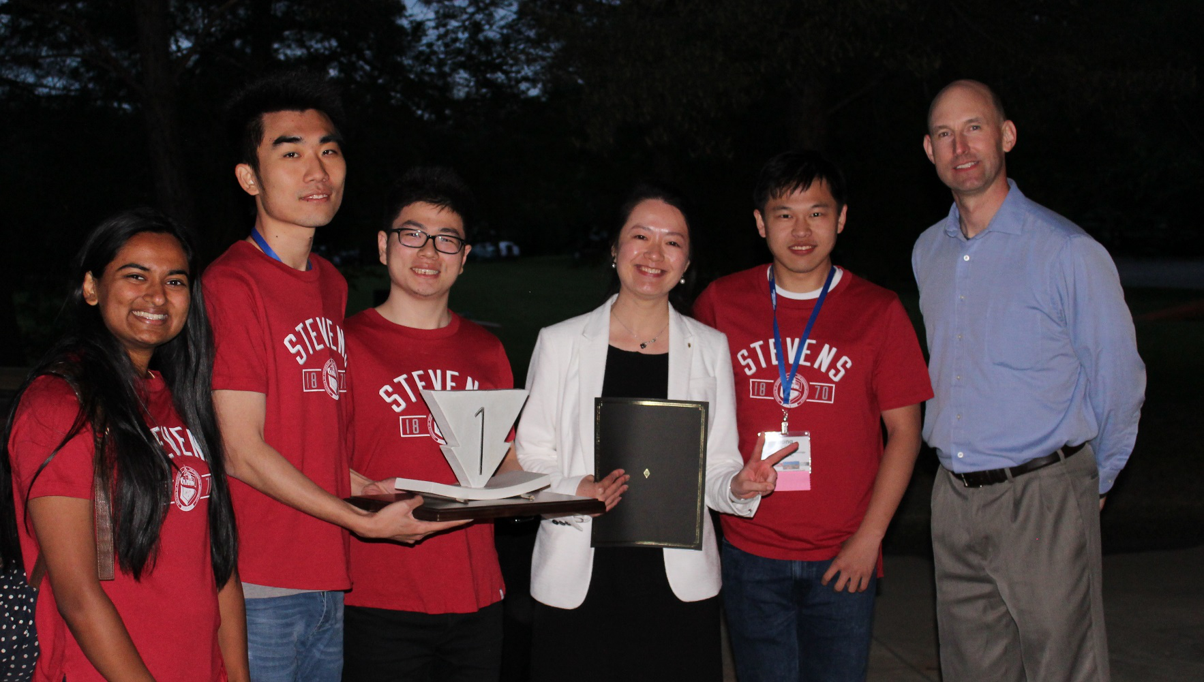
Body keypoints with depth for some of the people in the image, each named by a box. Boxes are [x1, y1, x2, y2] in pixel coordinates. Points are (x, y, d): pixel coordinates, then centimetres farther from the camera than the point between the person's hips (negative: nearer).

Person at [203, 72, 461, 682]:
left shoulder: (332, 284, 13)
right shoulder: (230, 285, -12)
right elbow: (242, 451, -15)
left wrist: (369, 487, 7)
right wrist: (364, 521, -14)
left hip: (332, 584, 8)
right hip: (261, 589, -7)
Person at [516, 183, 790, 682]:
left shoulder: (710, 349, 8)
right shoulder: (559, 343, 3)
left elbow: (716, 469, 9)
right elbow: (527, 462, 3)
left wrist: (739, 487, -13)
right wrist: (577, 491, -16)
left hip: (679, 583, 1)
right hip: (577, 583, -1)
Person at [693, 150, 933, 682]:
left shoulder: (879, 311, -1)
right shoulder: (721, 303, 2)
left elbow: (904, 430, 1)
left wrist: (870, 536, -6)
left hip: (843, 559, -1)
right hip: (750, 555, 1)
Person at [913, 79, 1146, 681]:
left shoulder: (1067, 252, -10)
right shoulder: (927, 252, 10)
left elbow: (1118, 380, -2)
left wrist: (1093, 481, 7)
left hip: (1043, 501, -6)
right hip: (953, 499, 6)